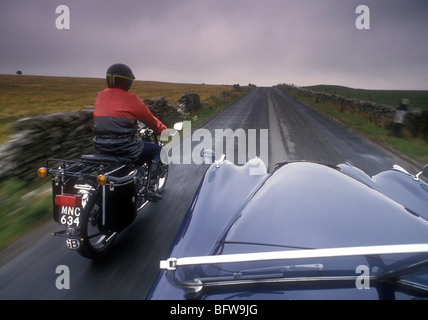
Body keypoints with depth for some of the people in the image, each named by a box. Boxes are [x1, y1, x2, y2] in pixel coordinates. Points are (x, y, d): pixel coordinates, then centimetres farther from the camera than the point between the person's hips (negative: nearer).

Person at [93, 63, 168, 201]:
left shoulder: (100, 96, 10)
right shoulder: (131, 99, -7)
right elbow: (150, 120, 3)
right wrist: (165, 131, 20)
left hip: (100, 145, 7)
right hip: (124, 146, -7)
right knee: (158, 150, 13)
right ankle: (151, 189, 8)